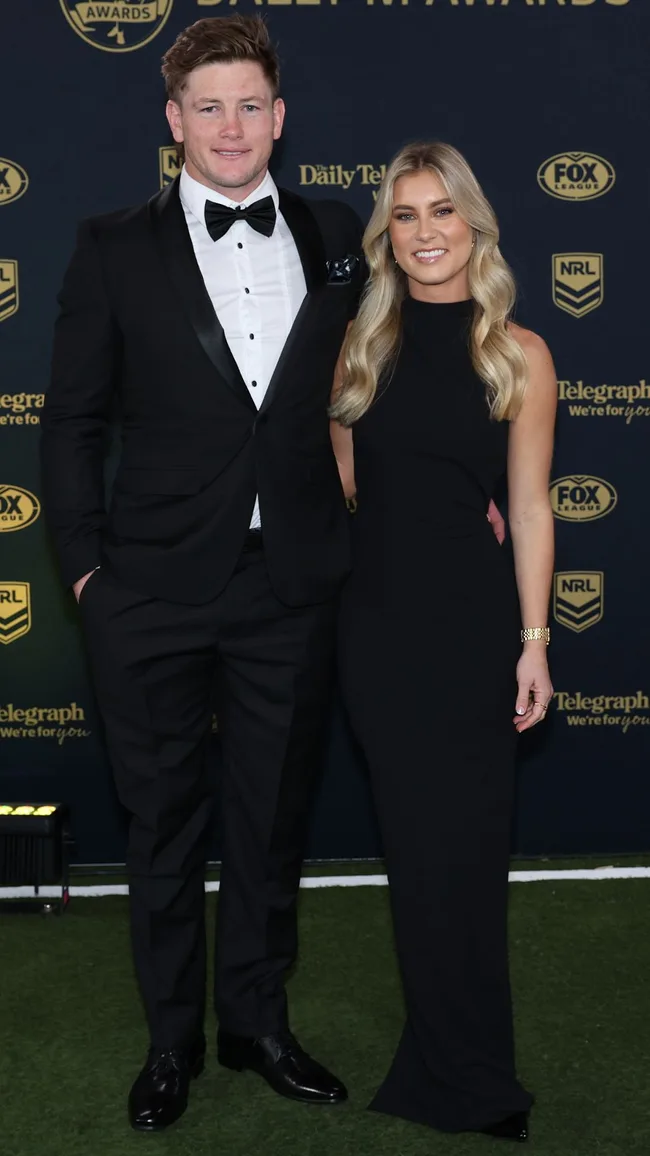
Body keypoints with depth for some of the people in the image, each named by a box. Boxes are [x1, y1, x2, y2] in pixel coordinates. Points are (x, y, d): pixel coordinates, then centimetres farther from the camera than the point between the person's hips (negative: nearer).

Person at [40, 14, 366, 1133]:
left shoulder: (337, 238, 6)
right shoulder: (115, 250, 0)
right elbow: (70, 422, 2)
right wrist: (85, 563, -3)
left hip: (293, 589, 2)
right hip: (155, 591, -1)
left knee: (272, 819, 14)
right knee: (165, 822, 12)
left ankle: (258, 1021, 34)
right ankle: (172, 1039, 30)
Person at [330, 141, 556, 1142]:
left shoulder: (518, 354, -1)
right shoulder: (360, 344, 6)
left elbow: (530, 508, -1)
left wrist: (534, 641, -4)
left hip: (475, 618, -2)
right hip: (379, 619, 2)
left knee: (465, 842, 3)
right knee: (418, 842, 8)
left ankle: (453, 1076, 24)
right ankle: (469, 1078, 26)